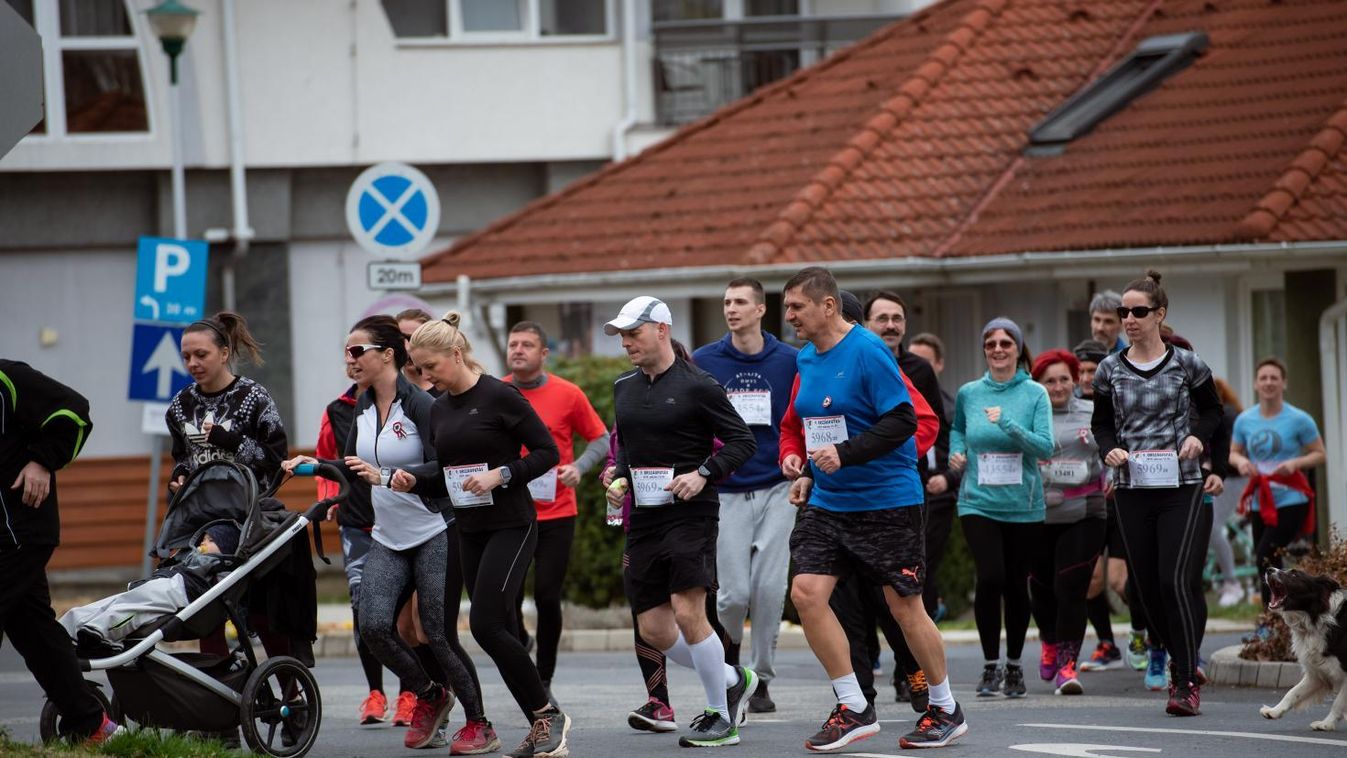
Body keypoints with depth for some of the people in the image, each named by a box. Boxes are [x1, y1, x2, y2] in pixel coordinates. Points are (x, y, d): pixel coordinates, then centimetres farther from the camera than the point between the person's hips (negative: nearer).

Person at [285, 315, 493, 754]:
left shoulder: (420, 405, -14)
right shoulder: (363, 407, 8)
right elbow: (352, 469, 16)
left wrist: (386, 476, -29)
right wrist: (315, 465, -2)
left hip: (435, 534, -7)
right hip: (388, 538, 7)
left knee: (438, 634, -7)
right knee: (373, 625, -10)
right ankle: (429, 696, 14)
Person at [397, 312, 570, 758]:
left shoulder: (499, 397, -11)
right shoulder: (439, 410, 10)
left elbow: (547, 452, -10)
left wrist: (500, 475, -21)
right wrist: (412, 480, 0)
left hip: (511, 525, -8)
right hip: (470, 531, 8)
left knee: (486, 624, -16)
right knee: (500, 631, 6)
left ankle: (548, 714, -5)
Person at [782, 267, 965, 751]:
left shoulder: (867, 352, -15)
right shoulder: (806, 359, 8)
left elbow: (902, 421, -20)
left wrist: (844, 454, -27)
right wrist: (811, 475, 12)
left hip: (886, 502, -7)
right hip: (828, 503, 7)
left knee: (905, 607, 1)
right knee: (806, 592, -9)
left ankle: (945, 710, 19)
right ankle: (854, 709, 0)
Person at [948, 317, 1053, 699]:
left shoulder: (1034, 394, -2)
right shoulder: (968, 393, 4)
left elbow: (1046, 446, -11)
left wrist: (1008, 423, -21)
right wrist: (957, 451, 4)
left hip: (1023, 505, 0)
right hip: (979, 503, 0)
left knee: (1016, 584, 6)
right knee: (990, 578, -16)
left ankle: (1014, 665, 23)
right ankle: (990, 665, -4)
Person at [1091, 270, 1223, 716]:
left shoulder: (1186, 364, 0)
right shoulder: (1110, 370, 6)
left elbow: (1213, 409, 12)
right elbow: (1101, 423, 15)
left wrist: (1199, 436, -7)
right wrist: (1109, 450, -6)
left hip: (1181, 487, -3)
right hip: (1132, 490, 3)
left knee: (1176, 581, -15)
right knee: (1146, 586, 5)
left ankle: (1186, 682, -10)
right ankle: (1182, 660, 25)